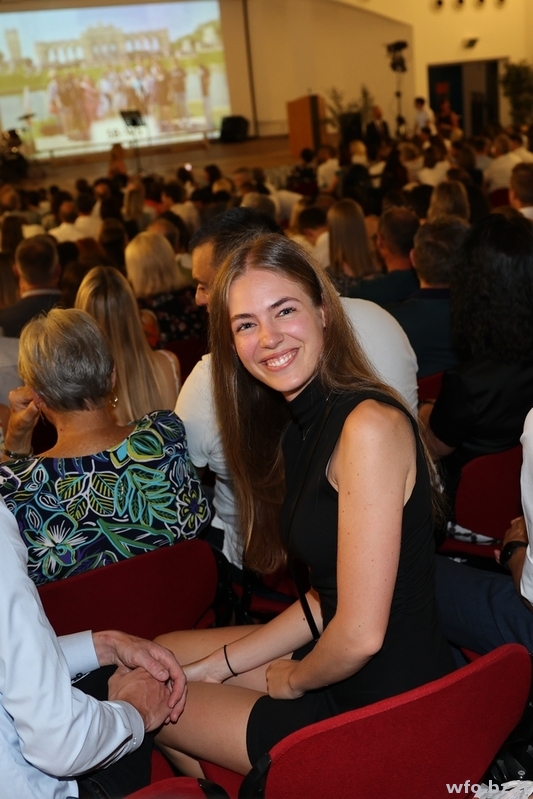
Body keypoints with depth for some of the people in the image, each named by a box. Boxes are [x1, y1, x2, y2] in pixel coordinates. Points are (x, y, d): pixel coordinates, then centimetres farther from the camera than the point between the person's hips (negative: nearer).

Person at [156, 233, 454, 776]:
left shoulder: (370, 425, -25)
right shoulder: (300, 424, 4)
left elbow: (360, 634, -25)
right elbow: (328, 597, 9)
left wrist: (291, 681, -5)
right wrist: (217, 666, 4)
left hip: (388, 707, -8)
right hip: (337, 665, 8)